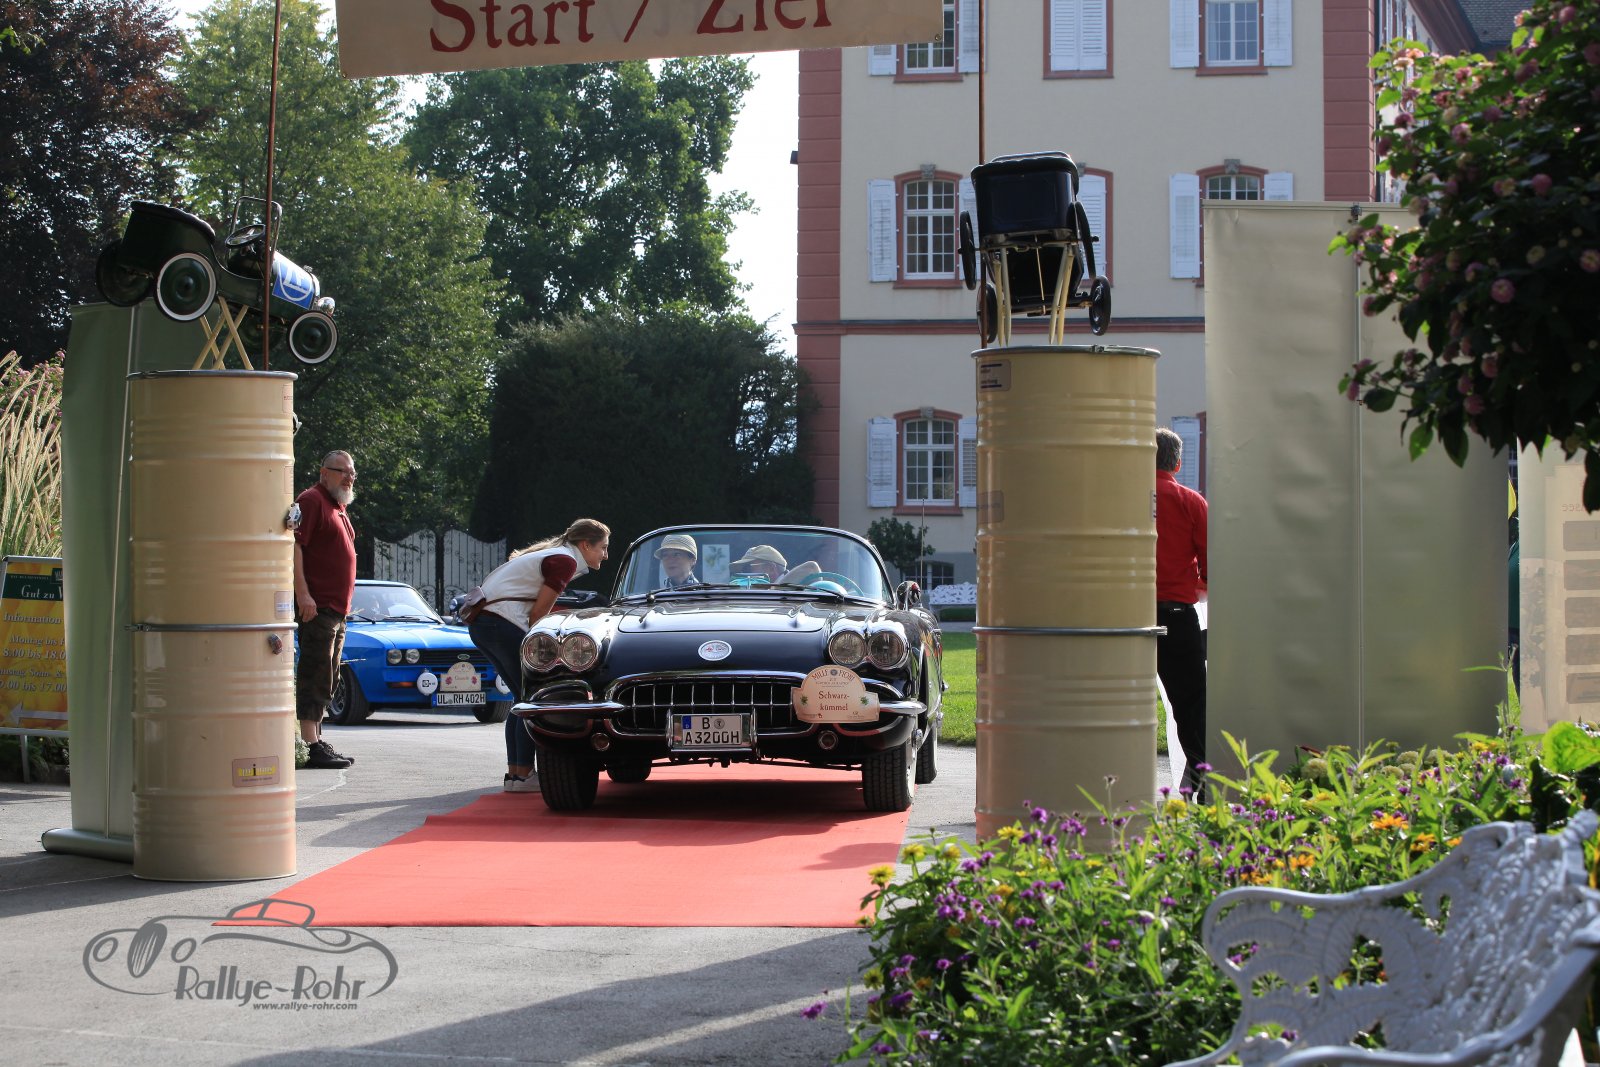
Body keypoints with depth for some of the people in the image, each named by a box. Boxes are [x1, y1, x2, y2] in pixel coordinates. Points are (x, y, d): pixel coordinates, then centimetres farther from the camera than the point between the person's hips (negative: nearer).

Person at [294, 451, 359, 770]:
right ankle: (312, 746, -14)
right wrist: (303, 594, -25)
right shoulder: (311, 500, -8)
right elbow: (294, 545, -18)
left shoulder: (338, 507, 21)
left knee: (327, 680, 14)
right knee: (314, 676, -12)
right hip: (316, 606, -10)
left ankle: (319, 741, 20)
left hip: (337, 609, 10)